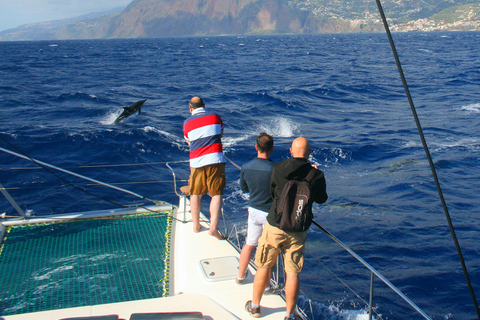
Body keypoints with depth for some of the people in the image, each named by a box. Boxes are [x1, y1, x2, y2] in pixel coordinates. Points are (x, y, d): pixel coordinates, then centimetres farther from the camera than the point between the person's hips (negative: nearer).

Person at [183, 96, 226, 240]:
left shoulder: (187, 123, 6)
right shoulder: (215, 117, 6)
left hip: (196, 162, 2)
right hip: (215, 160, -1)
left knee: (195, 194, 15)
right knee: (217, 194, -2)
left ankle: (196, 225, 24)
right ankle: (213, 227, -13)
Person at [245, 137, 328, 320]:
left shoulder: (277, 169, -10)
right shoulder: (316, 174, -10)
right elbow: (321, 199, 7)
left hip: (274, 227, 0)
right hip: (298, 231, 0)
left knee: (264, 267, 15)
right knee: (292, 273, 10)